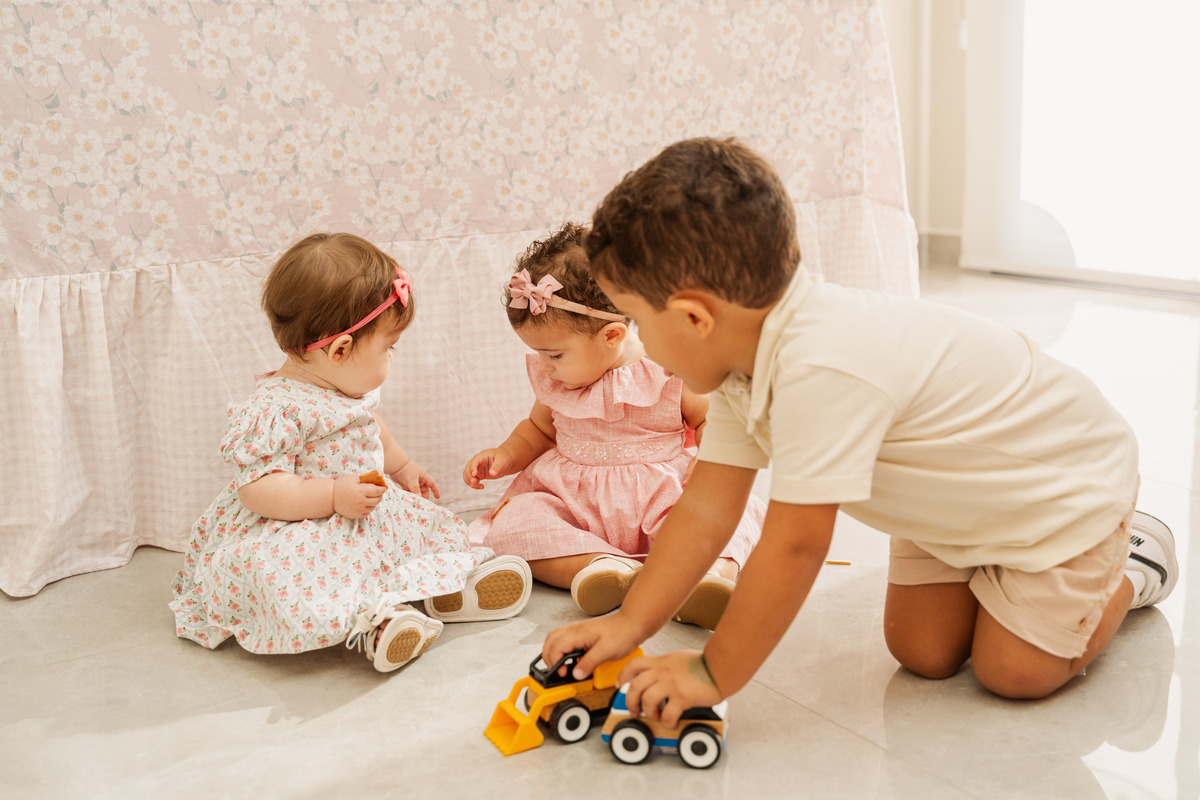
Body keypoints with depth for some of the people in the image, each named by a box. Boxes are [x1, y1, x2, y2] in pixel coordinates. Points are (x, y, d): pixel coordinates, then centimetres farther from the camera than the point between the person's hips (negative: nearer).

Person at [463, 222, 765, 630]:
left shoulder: (671, 370, -9)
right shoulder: (552, 380, 6)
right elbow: (540, 428, 24)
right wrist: (505, 456, 6)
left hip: (661, 496, -3)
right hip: (572, 500, 4)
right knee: (512, 522, -24)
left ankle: (712, 572, -55)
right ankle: (597, 564, -39)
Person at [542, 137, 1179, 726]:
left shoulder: (821, 371, -43)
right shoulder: (743, 358, -13)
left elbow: (793, 548, -37)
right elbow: (706, 509, -10)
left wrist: (713, 674, -26)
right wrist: (627, 624, -14)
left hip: (1069, 478, -7)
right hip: (959, 496, 7)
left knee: (1014, 673, -6)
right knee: (922, 651, 3)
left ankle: (1130, 567, 18)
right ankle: (994, 560, 27)